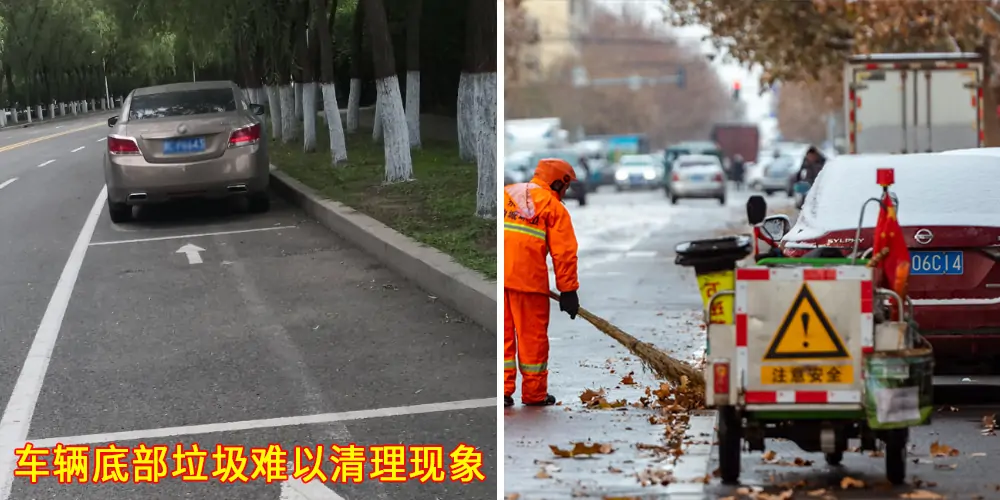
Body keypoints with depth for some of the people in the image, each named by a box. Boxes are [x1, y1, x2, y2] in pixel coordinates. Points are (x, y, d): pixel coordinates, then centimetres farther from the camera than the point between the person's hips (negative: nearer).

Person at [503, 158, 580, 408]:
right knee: (532, 336, 7)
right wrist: (568, 291, 2)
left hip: (497, 277, 4)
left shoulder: (506, 193, 19)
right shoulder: (554, 207, 5)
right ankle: (534, 393, 14)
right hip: (528, 278, -4)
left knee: (503, 334, 12)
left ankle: (502, 390, 9)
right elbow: (564, 253, 0)